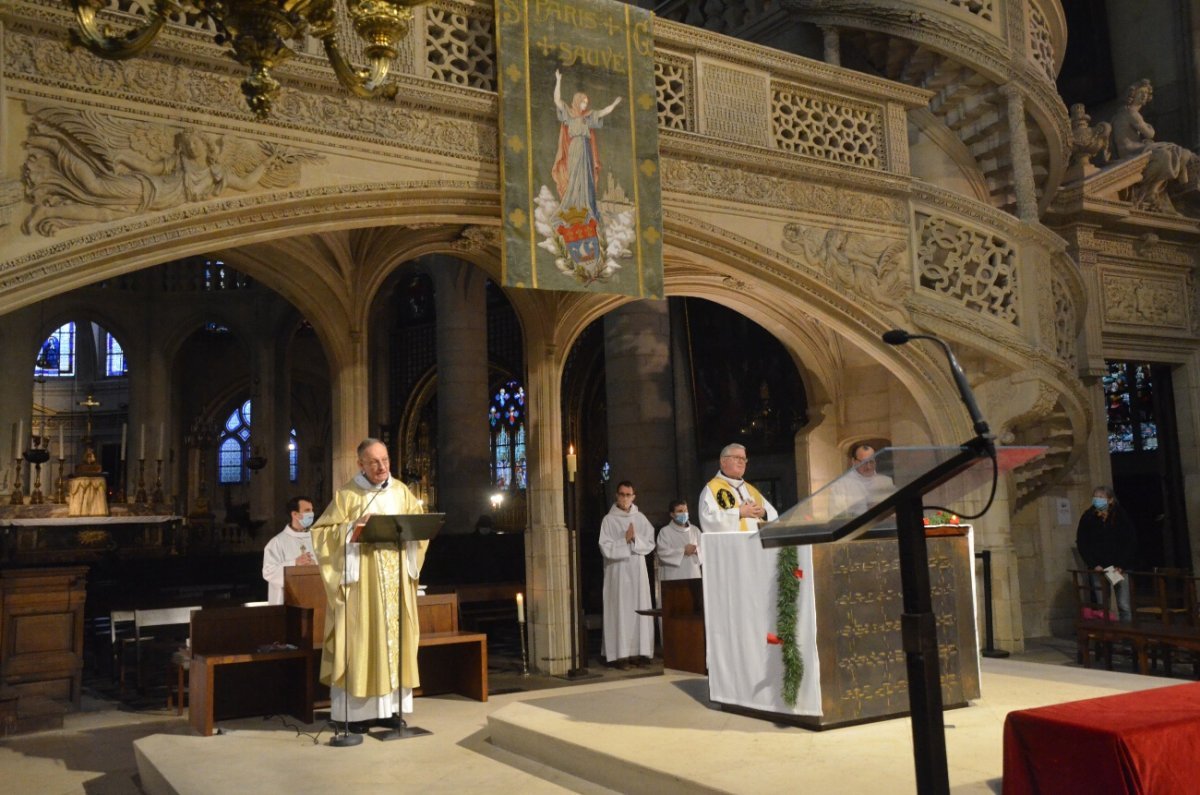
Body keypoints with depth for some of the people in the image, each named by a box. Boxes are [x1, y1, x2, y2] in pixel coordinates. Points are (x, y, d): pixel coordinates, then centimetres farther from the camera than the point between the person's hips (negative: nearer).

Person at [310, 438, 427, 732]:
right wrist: (353, 528, -19)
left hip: (395, 578, 4)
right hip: (360, 577, -4)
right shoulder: (347, 495, -3)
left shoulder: (401, 491, 9)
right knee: (361, 638, -4)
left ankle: (390, 706, 13)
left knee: (395, 636, 5)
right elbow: (322, 531, -5)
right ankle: (358, 710, 1)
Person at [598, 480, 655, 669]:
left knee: (639, 609, 3)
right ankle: (620, 654, -3)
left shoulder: (640, 518, 8)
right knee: (620, 610, -5)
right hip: (617, 570, -4)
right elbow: (606, 548, -10)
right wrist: (625, 540, -13)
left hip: (638, 569, 4)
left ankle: (639, 652, 8)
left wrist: (635, 539, -11)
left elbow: (650, 544, 4)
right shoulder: (609, 520, -3)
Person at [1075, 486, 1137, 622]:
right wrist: (1093, 564, -6)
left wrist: (1122, 565, -9)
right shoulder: (1088, 517, -4)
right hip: (1099, 569, 0)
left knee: (1124, 606, -1)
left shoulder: (1121, 515, -5)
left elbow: (1131, 542, -1)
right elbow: (1081, 543, 3)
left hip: (1120, 568, 0)